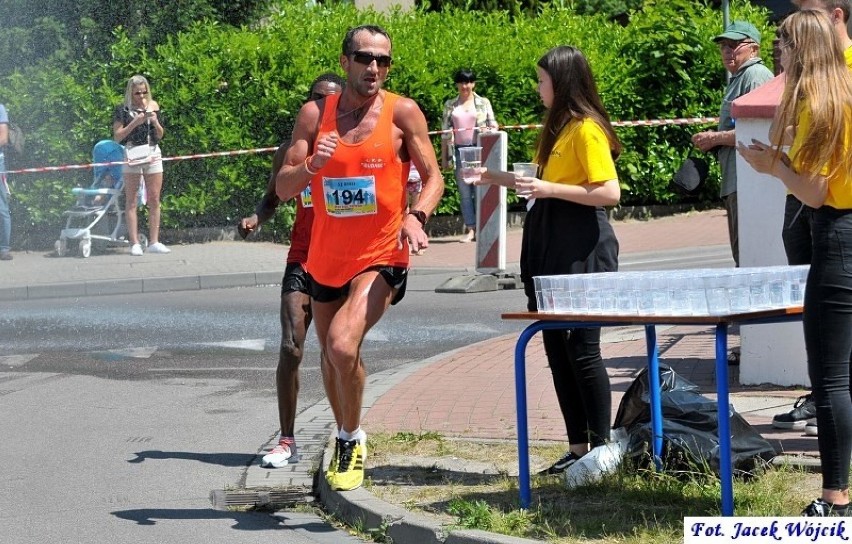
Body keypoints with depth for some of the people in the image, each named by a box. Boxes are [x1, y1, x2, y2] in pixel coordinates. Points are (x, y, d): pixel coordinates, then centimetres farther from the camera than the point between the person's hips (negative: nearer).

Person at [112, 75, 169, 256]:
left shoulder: (153, 105, 10)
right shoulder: (123, 109, -1)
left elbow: (160, 135, 14)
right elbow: (117, 136, -4)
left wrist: (155, 122, -6)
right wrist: (135, 122, -14)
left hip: (153, 154, 4)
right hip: (132, 153, -4)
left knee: (154, 200, 2)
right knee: (131, 201, -3)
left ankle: (154, 242, 6)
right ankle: (134, 243, -4)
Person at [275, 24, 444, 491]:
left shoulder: (402, 113, -7)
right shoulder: (314, 114, -1)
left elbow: (433, 177, -5)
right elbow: (283, 188, -3)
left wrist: (417, 216, -25)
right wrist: (312, 165, -24)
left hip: (380, 258, -4)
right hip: (325, 258, 4)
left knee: (343, 345, -25)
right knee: (331, 354, 20)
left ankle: (352, 439, -3)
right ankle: (345, 440, 44)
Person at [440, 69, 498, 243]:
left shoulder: (483, 103, 6)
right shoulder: (450, 105, 9)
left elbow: (493, 125, 9)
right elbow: (445, 132, 9)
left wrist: (488, 130, -15)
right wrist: (444, 157, 6)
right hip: (460, 150, 2)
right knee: (464, 191, 0)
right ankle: (470, 229, 3)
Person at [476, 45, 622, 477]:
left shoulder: (587, 130, -13)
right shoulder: (559, 127, 17)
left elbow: (608, 193, -20)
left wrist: (549, 189, -21)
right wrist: (499, 178, 22)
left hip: (582, 247, -10)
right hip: (551, 247, 10)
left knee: (581, 346, -6)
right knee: (557, 347, 9)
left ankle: (601, 446, 1)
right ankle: (578, 447, 14)